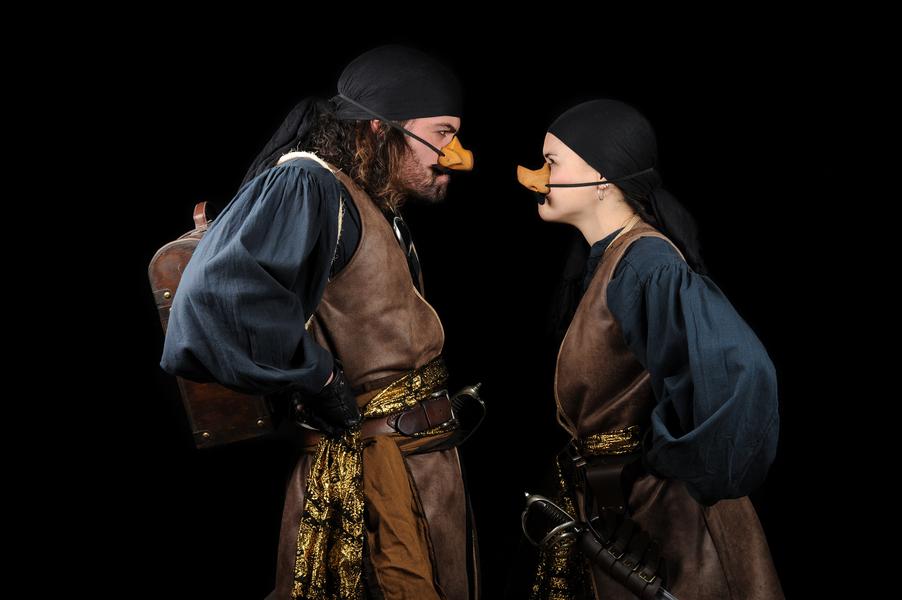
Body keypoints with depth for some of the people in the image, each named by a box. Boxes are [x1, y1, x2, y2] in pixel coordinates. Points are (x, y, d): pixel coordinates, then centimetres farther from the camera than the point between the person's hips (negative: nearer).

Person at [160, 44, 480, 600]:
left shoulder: (379, 211, 16)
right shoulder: (306, 186, -16)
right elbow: (220, 292, -34)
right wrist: (317, 380, -23)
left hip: (424, 467, 10)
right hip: (370, 485, -10)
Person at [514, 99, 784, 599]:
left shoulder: (646, 265, -25)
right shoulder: (598, 257, 3)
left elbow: (738, 371, -38)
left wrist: (670, 461, -25)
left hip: (656, 514, -8)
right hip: (603, 503, 8)